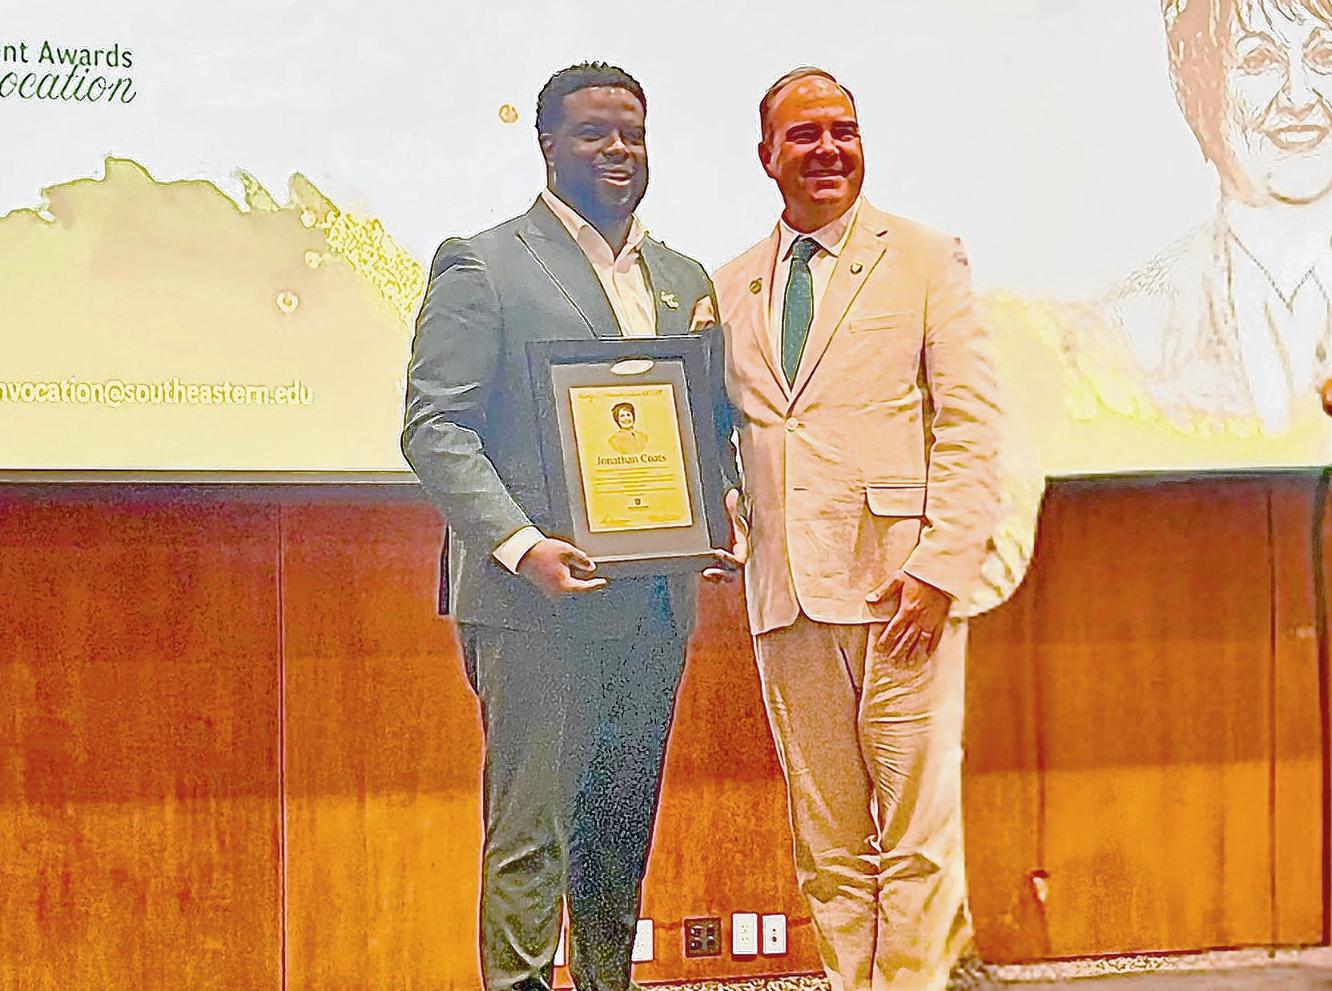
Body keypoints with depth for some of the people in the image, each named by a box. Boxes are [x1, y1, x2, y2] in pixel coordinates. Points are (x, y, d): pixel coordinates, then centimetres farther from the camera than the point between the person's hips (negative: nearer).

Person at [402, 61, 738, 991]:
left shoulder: (684, 279, 18)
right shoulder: (483, 265, -1)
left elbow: (707, 423, 22)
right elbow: (434, 426, -8)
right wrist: (519, 544, -20)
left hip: (654, 601, 6)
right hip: (538, 599, -6)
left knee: (623, 830, 12)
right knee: (531, 831, -6)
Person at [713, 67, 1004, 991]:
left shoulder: (925, 258, 4)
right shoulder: (732, 288, 16)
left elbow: (973, 426, -3)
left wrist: (941, 568, -14)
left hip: (899, 583, -4)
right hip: (788, 595, 4)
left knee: (916, 833, -4)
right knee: (827, 844, 8)